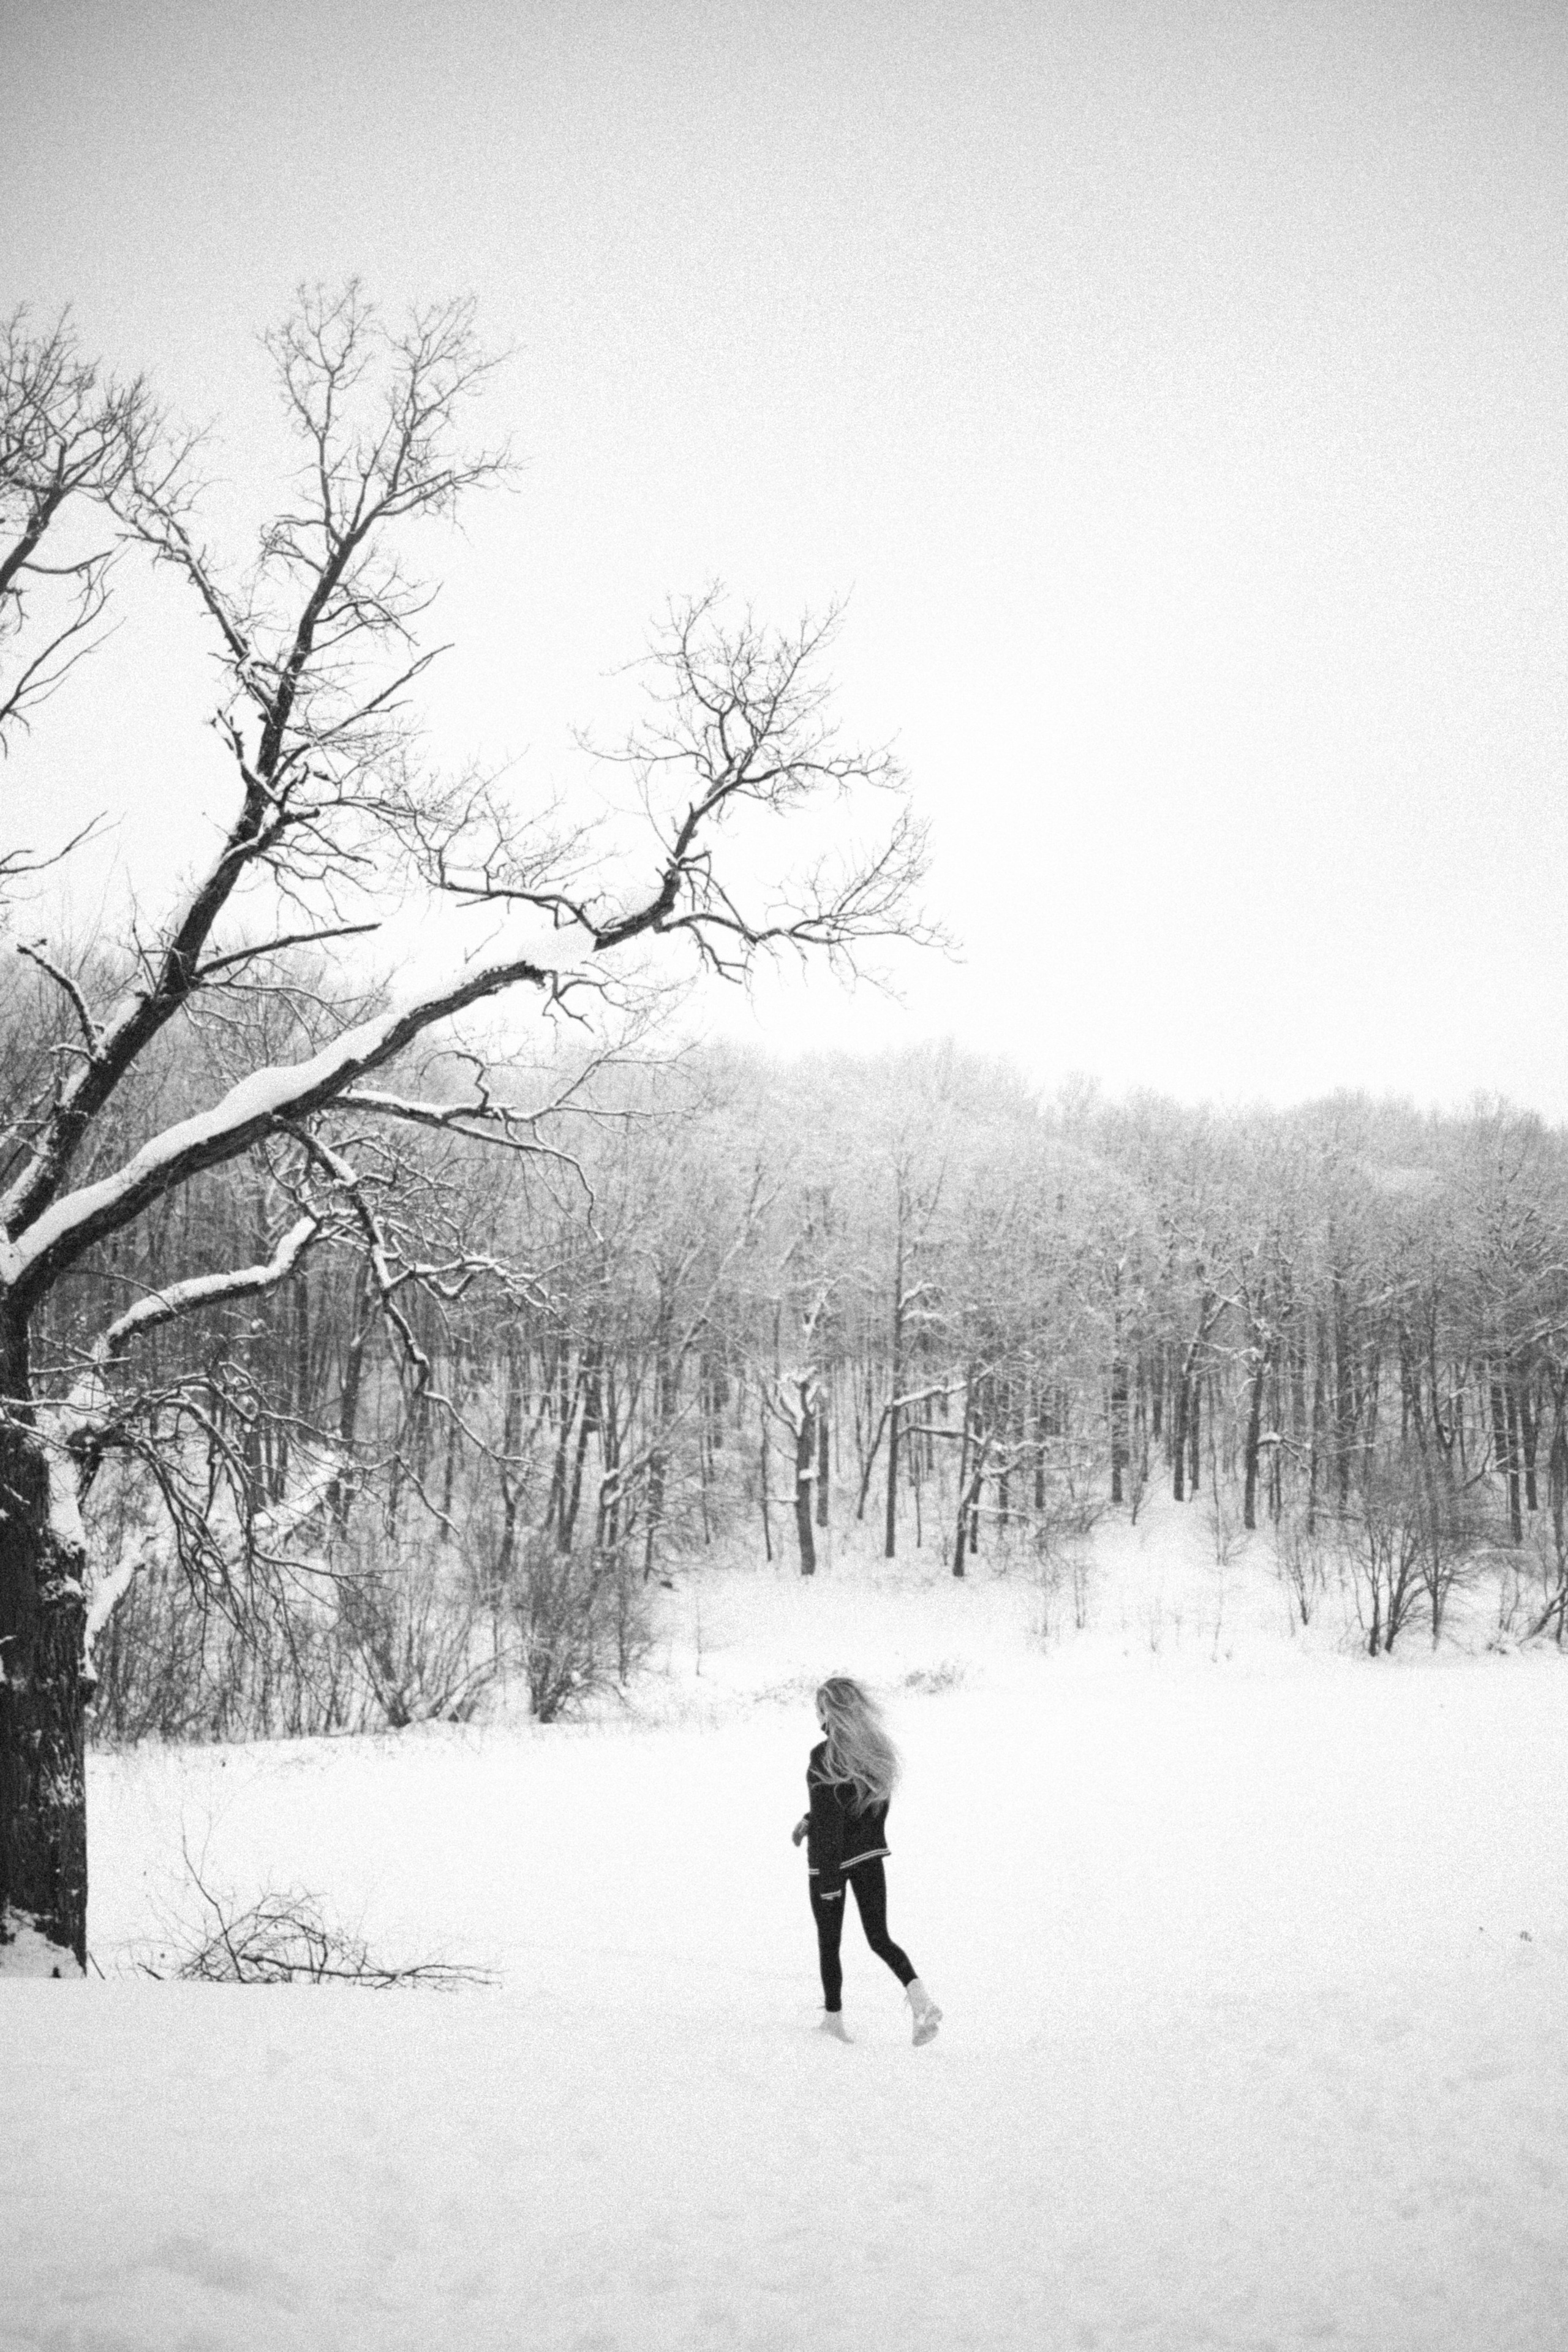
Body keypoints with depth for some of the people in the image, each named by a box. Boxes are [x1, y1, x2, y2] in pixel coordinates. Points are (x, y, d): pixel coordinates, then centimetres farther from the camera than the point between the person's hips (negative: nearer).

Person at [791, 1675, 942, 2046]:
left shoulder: (824, 1756, -21)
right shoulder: (875, 1748, 1)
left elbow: (829, 1823, -20)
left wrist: (829, 1883, -15)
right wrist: (810, 1819, 22)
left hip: (831, 1861, -6)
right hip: (871, 1854, 6)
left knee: (829, 1943, 13)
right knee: (879, 1938, 11)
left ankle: (833, 2021, 23)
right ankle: (920, 1998, -11)